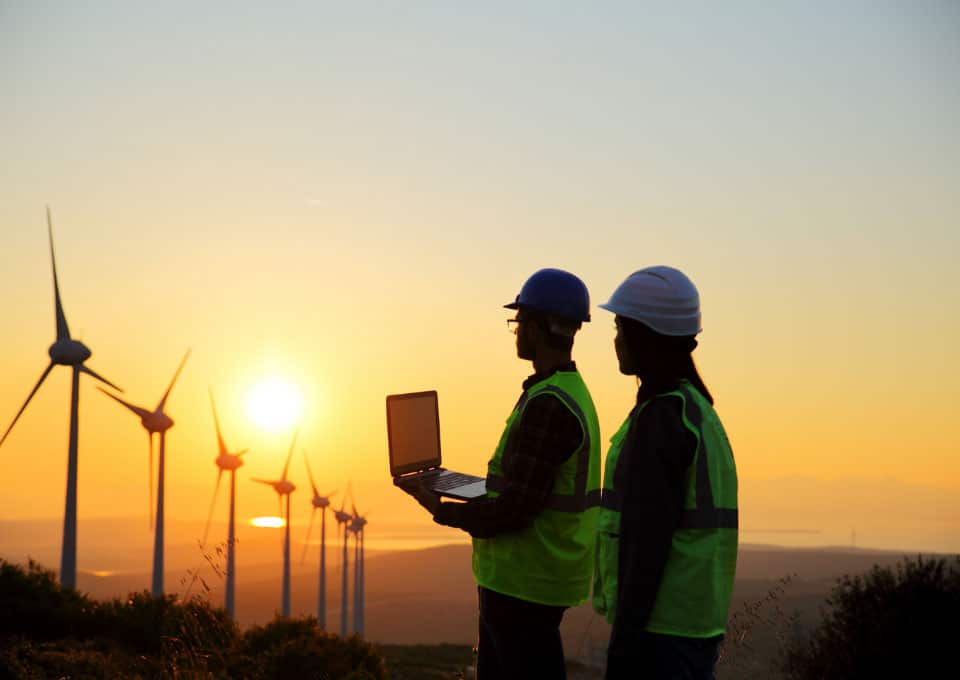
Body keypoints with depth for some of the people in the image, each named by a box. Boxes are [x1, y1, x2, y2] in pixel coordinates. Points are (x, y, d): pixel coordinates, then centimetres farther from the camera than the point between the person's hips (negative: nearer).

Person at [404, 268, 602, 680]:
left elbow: (515, 508, -24)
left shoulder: (547, 405, -22)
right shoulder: (574, 392, 11)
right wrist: (467, 496, 15)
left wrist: (444, 512, -10)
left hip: (523, 584, -10)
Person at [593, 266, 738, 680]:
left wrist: (625, 638, -16)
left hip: (659, 630, -9)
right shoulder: (699, 409, 14)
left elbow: (647, 540, -19)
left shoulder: (659, 416, -14)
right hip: (699, 624, 9)